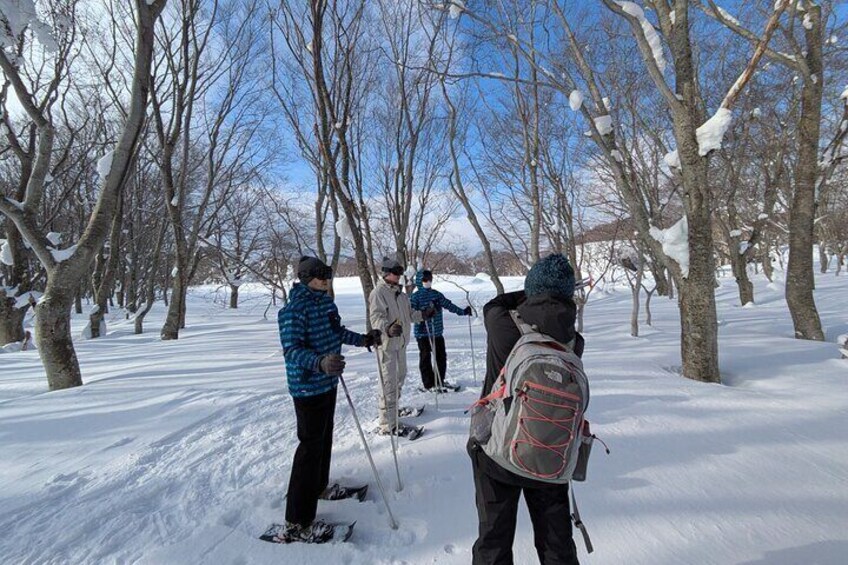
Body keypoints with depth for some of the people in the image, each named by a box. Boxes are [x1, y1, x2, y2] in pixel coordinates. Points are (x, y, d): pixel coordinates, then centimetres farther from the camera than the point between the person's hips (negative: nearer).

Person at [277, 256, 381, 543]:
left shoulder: (326, 301, 6)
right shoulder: (294, 309, -21)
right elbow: (292, 350, -27)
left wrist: (364, 339, 17)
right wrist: (320, 363, -43)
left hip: (328, 382, 9)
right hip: (308, 387, -9)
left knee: (325, 438, 23)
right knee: (311, 447, -2)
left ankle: (319, 486, 45)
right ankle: (297, 522, 12)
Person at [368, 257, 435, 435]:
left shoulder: (400, 293, 13)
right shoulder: (378, 292, -14)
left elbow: (409, 314, 21)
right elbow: (376, 318, -26)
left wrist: (423, 314, 8)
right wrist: (388, 328, -43)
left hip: (401, 342, 9)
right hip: (386, 343, -9)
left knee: (400, 377, 21)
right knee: (389, 382, -6)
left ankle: (392, 409, 41)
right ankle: (388, 424, 3)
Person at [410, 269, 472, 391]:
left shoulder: (436, 294, 9)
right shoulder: (416, 296, -6)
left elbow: (448, 304, 12)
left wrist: (462, 311, 8)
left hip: (438, 332, 6)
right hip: (423, 333, -6)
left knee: (441, 356, 13)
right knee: (425, 358, 4)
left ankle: (440, 381, 30)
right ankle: (429, 384, 14)